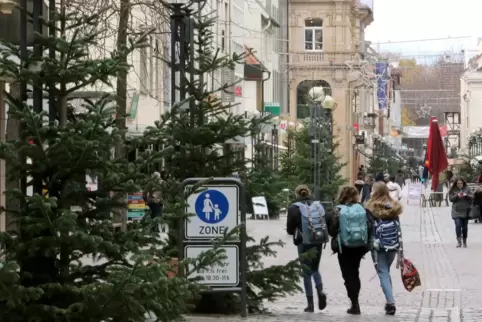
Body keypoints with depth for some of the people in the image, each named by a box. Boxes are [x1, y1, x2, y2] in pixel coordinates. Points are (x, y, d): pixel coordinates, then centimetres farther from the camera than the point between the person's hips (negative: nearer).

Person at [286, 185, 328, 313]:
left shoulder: (294, 208, -8)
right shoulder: (318, 206, 2)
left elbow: (290, 229, -4)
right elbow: (326, 224, 3)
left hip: (304, 243, -3)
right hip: (318, 243, 3)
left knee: (307, 273, 5)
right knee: (315, 269, 22)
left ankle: (310, 304, 4)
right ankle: (320, 291, -3)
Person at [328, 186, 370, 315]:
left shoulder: (338, 210, -8)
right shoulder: (362, 209, -1)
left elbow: (332, 230, -8)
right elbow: (369, 228, -1)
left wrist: (336, 238, 13)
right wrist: (366, 244, 9)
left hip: (344, 247, -3)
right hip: (359, 246, 3)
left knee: (348, 275, 4)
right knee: (355, 273, 19)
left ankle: (355, 304, -2)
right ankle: (355, 302, 22)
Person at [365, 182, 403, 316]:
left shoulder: (371, 209, -9)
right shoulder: (394, 207, 6)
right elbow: (398, 228, 7)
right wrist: (399, 246, 11)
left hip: (378, 246, -5)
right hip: (393, 245, 5)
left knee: (383, 274, -1)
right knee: (386, 272, 19)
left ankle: (391, 303, -12)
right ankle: (389, 302, 19)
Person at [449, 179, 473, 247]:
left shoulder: (467, 189, 4)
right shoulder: (453, 190, 2)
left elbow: (472, 197, 1)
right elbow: (450, 198, -3)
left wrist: (466, 195, -17)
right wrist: (457, 195, -18)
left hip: (465, 211, 2)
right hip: (456, 211, -1)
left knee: (465, 226, 8)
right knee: (458, 225, -15)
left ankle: (464, 241, 20)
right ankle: (459, 241, -14)